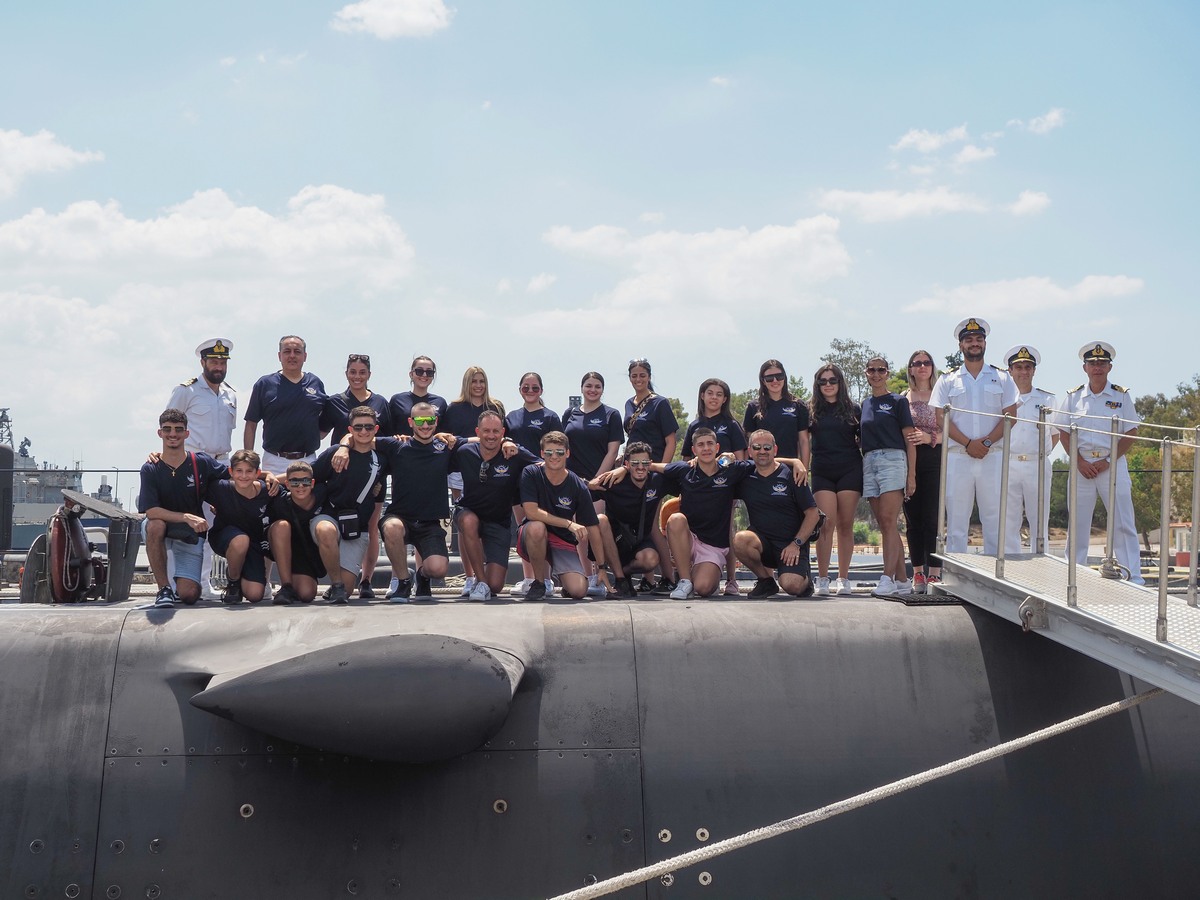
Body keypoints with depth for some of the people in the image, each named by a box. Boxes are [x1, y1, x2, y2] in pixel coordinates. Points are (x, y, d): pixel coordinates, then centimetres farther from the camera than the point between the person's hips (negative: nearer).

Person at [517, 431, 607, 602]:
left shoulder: (579, 487, -8)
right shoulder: (531, 474, -10)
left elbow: (592, 528, -3)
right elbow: (531, 512, -21)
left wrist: (601, 568, -4)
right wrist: (569, 524, -24)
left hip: (564, 543, 1)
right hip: (532, 541, -1)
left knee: (578, 591, -21)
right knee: (537, 527, -38)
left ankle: (555, 570, 17)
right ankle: (539, 582, -13)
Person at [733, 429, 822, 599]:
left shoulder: (790, 476, -2)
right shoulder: (745, 477, 7)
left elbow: (813, 514, -3)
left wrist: (796, 544, -13)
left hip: (791, 545, -3)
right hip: (762, 542, 3)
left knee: (791, 585, -28)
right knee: (740, 540, -31)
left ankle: (805, 578, 13)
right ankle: (766, 581, -3)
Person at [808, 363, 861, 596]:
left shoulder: (853, 409, 9)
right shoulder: (811, 410, 10)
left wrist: (867, 469, 4)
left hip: (849, 471, 0)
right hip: (822, 473, 0)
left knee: (845, 525, 1)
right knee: (827, 524, -10)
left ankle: (843, 579, 6)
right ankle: (822, 579, -7)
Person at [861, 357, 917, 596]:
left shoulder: (897, 401, 4)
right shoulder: (865, 405, 19)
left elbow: (909, 439, 0)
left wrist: (911, 474, -7)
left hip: (892, 460, -6)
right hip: (869, 463, 6)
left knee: (889, 522, -15)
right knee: (885, 526, 3)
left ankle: (888, 578, -21)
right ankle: (902, 581, 7)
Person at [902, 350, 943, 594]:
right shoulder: (903, 398, 12)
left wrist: (930, 438, -15)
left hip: (933, 459, -3)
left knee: (931, 517, -9)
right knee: (913, 518, 4)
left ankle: (934, 574, -8)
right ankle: (918, 573, 9)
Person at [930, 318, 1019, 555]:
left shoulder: (1002, 378, 12)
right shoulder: (948, 380, 10)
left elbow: (1010, 415, 3)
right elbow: (941, 418, 1)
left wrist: (987, 442, -11)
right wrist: (969, 444, -11)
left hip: (993, 456, 0)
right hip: (957, 457, 0)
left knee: (995, 520, -1)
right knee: (956, 522, 0)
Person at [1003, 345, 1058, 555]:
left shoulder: (1047, 399, 10)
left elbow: (1055, 435, 15)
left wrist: (1041, 453, 4)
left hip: (1038, 465, 0)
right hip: (1009, 465, 0)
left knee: (1039, 522, 2)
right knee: (1009, 522, 0)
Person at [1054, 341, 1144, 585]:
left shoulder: (1121, 396, 4)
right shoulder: (1073, 397, 7)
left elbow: (1130, 434, 1)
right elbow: (1064, 434, 6)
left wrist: (1107, 462, -10)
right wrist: (1080, 462, -8)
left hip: (1113, 463, -2)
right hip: (1082, 465, 2)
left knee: (1123, 524, -4)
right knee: (1078, 524, 5)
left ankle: (1134, 577, -3)